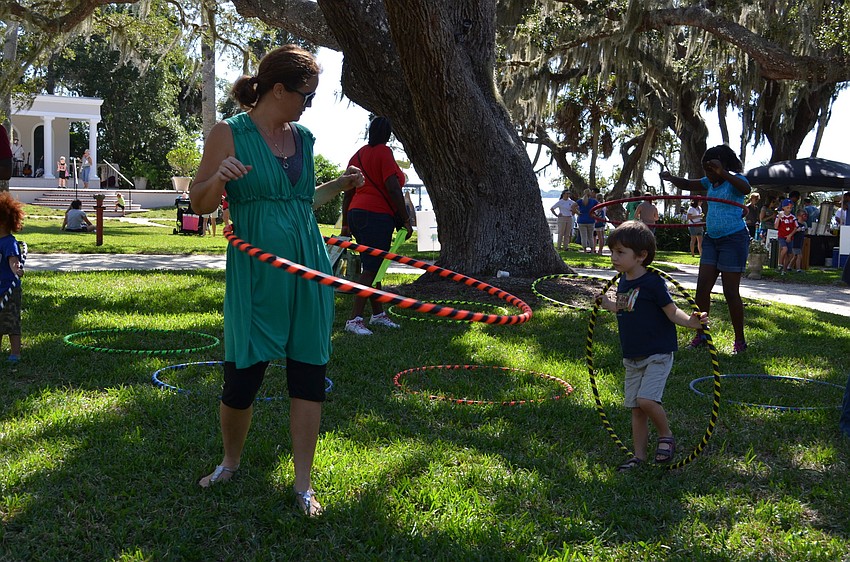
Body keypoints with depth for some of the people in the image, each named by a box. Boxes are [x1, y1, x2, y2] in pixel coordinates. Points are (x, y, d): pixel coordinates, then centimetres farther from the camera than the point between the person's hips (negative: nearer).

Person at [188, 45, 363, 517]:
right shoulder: (229, 134, -4)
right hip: (255, 271, -5)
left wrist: (339, 185, 10)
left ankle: (303, 483, 15)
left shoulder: (302, 137, 13)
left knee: (309, 372, 4)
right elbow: (199, 202, -3)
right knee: (242, 373, 1)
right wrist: (219, 179, -23)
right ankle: (230, 462, 30)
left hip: (308, 270, 5)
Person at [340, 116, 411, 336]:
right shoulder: (384, 152, -6)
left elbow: (348, 194, 18)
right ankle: (355, 319, -12)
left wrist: (345, 224, 21)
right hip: (377, 216, -9)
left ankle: (378, 314, 24)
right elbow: (393, 188, -15)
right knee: (371, 268, -9)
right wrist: (406, 220, -12)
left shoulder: (358, 155, 17)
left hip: (356, 213, 9)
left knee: (373, 266, 16)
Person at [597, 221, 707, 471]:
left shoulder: (653, 282, -17)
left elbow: (672, 312, -17)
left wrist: (691, 321, -35)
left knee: (646, 400, -21)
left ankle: (666, 436, 6)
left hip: (657, 355, -7)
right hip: (632, 357, 8)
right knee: (636, 409, 10)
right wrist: (608, 305, 33)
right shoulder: (623, 282, 5)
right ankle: (639, 456, 21)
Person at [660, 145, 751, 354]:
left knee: (731, 292, -5)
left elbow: (746, 189, -33)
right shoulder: (711, 182, 11)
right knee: (702, 287, 3)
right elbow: (688, 185, 17)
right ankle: (700, 335, 12)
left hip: (734, 239, -8)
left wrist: (723, 173, -44)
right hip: (711, 239, 8)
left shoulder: (735, 179, -10)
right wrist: (671, 178, -4)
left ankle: (740, 340, 6)